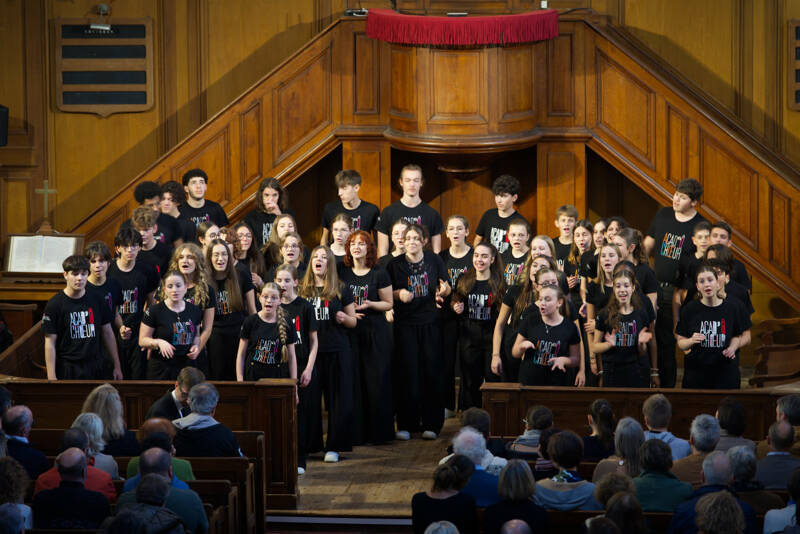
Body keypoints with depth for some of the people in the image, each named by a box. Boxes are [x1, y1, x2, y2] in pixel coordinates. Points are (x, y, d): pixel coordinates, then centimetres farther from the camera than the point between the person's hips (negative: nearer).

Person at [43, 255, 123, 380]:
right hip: (68, 369, -3)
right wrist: (51, 377, -11)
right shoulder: (54, 305, -6)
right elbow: (50, 344, -7)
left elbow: (108, 333, 12)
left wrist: (117, 366, 13)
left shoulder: (95, 299, 5)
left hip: (96, 369, 3)